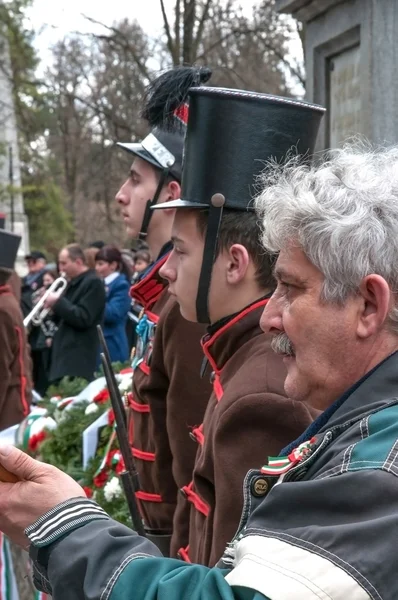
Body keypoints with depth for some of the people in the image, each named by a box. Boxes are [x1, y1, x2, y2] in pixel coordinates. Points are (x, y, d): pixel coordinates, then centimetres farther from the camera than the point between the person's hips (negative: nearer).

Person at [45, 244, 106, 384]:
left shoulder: (93, 282, -10)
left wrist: (58, 302, -13)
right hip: (64, 354, 9)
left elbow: (83, 319, -20)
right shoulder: (72, 283, 19)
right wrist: (54, 308, 3)